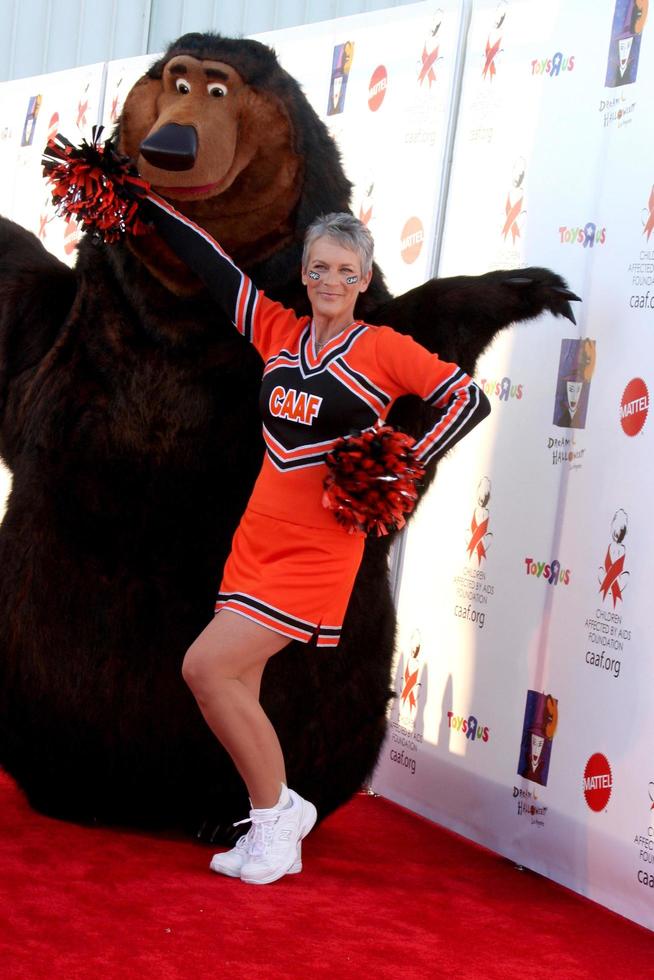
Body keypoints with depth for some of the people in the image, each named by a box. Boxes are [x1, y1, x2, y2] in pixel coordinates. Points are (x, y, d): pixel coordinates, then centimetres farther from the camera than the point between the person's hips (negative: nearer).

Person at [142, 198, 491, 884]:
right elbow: (209, 262, 13)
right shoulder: (278, 332, 9)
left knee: (206, 667, -14)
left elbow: (470, 400, -5)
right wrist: (141, 199, 15)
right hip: (259, 536, 6)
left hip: (319, 550, -6)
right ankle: (275, 832, 19)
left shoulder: (384, 349, -4)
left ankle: (275, 814, 2)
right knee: (235, 690, 5)